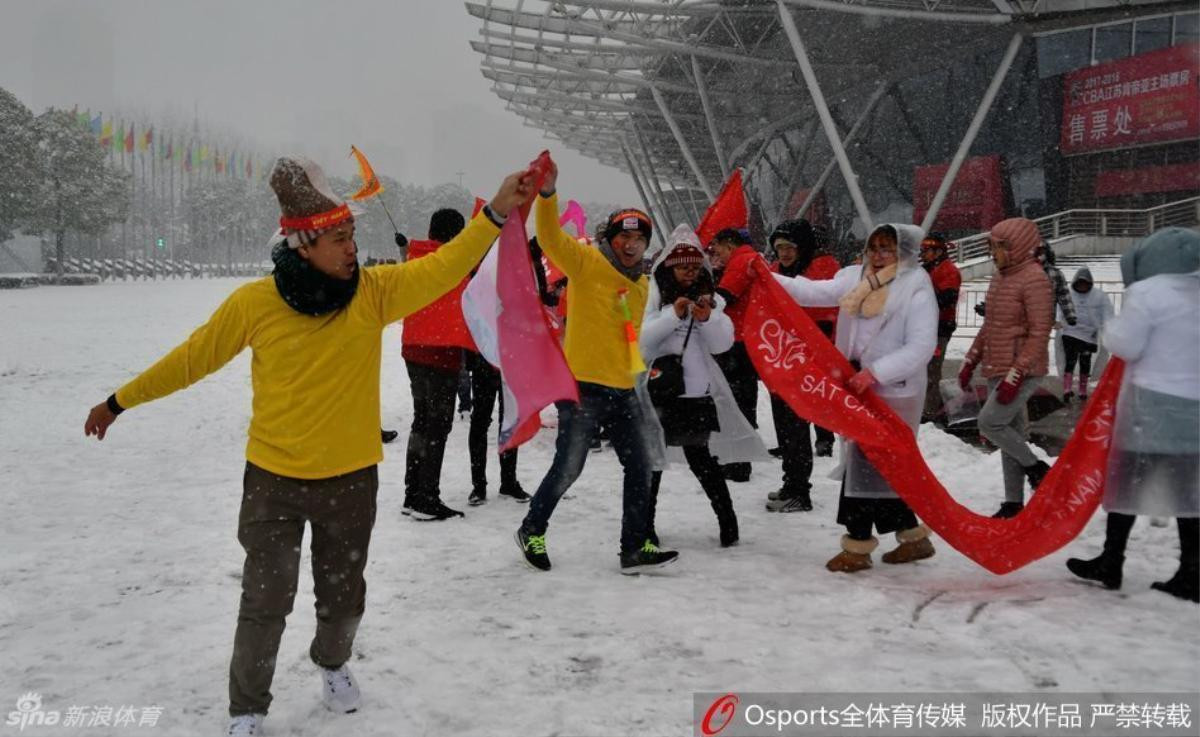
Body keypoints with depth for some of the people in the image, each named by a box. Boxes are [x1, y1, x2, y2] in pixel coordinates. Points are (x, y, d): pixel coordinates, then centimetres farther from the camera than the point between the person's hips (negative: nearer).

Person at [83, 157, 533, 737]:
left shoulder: (374, 292, -9)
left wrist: (497, 212, -32)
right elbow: (193, 358, -1)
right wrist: (119, 402, 7)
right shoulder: (254, 303, -14)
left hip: (351, 478, 2)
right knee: (266, 602, 4)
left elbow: (445, 267, -19)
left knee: (343, 596, 18)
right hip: (273, 478, -2)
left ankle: (332, 663, 50)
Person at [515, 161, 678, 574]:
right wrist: (547, 193, -37)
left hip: (623, 390, 7)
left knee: (640, 468, 7)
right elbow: (550, 238, -23)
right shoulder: (586, 262, -6)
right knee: (568, 467, -4)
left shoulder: (641, 284, 15)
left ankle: (635, 548, 17)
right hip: (583, 386, -7)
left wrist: (643, 365, 23)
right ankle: (532, 531, 20)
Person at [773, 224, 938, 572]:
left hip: (893, 390, -7)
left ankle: (857, 546, 6)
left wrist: (874, 372, -24)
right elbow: (814, 292, 0)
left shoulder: (916, 289, -9)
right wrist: (769, 278, -13)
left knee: (866, 463, -5)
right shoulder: (855, 278, 9)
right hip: (859, 386, 7)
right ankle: (913, 537, 28)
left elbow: (921, 347, -16)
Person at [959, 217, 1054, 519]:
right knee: (1009, 434, 10)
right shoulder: (999, 276, 13)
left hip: (1021, 372, -8)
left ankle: (1038, 469, 4)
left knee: (989, 422, -16)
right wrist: (970, 362, 17)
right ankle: (1014, 503, 16)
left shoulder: (1034, 280, -14)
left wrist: (1016, 375, -23)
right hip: (996, 370, 8)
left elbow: (1039, 335, -18)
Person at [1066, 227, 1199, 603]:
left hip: (1152, 403, -6)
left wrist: (1112, 327, 7)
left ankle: (1111, 563, 12)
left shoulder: (1147, 292, -11)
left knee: (1127, 480, 5)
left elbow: (1125, 344, -10)